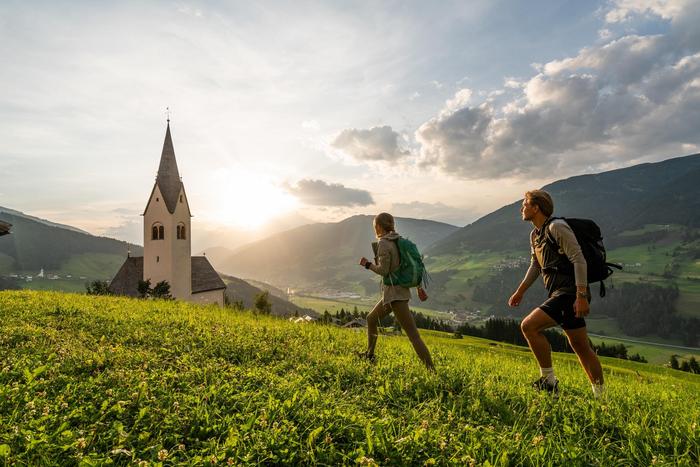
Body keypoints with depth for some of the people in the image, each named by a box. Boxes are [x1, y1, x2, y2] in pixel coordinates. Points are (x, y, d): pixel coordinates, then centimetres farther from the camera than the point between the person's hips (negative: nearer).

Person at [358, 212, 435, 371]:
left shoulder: (383, 243, -14)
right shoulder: (398, 241, 11)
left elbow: (383, 270, -19)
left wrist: (367, 264, -2)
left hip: (394, 294, -9)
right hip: (400, 291, 9)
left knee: (413, 335, -8)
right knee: (371, 319, 25)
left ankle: (431, 369, -7)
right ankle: (369, 355, 39)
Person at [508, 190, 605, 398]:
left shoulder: (557, 227, -12)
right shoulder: (535, 234, 16)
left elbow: (579, 260, -18)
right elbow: (535, 266, 25)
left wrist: (582, 296, -23)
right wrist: (520, 292, 22)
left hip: (570, 293, -10)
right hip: (560, 294, 10)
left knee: (529, 326, -16)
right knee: (581, 347, 14)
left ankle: (548, 379, -5)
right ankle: (600, 395, 25)